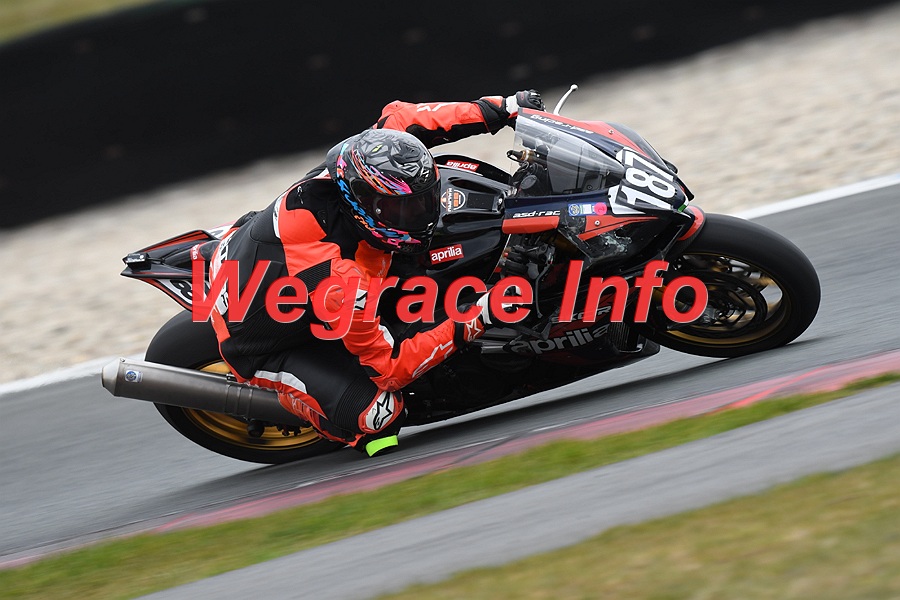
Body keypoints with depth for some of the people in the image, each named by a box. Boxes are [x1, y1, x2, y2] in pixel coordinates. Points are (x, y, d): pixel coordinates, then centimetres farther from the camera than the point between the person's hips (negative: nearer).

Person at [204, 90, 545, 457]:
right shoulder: (340, 279, -43)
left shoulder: (360, 164, -25)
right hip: (261, 345, -8)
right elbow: (387, 366, -31)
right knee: (374, 412, -27)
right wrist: (468, 327, -35)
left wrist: (503, 109, -10)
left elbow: (396, 116, -4)